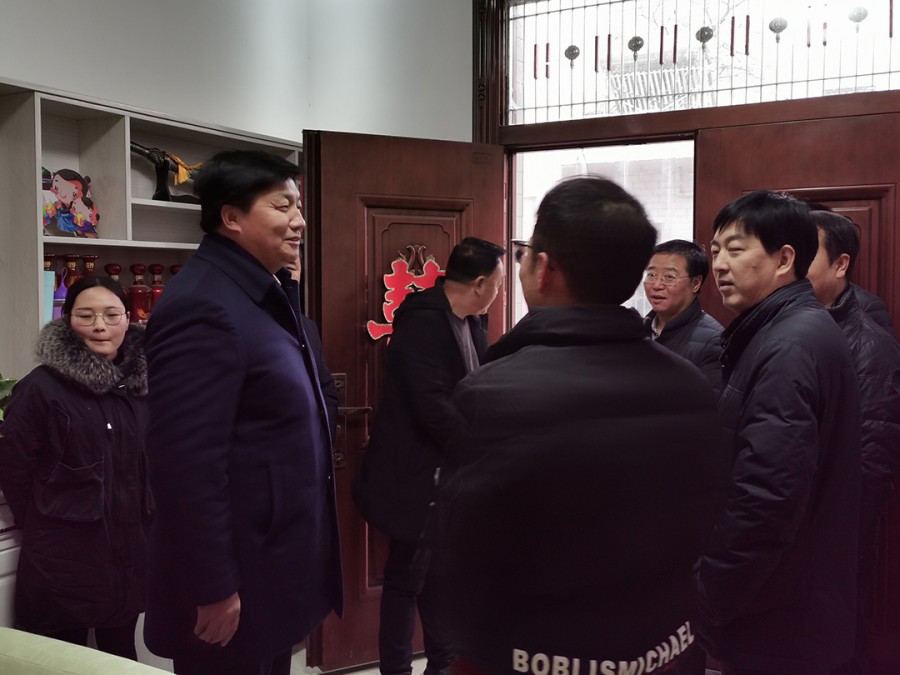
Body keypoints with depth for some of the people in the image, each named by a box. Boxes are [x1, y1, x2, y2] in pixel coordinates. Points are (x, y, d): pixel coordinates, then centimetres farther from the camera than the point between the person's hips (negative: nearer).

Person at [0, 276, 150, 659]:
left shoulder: (142, 382, 2)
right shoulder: (41, 387, -12)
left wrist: (147, 523, 8)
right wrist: (43, 527, 0)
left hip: (131, 549, 4)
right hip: (63, 557, -4)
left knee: (121, 651, 19)